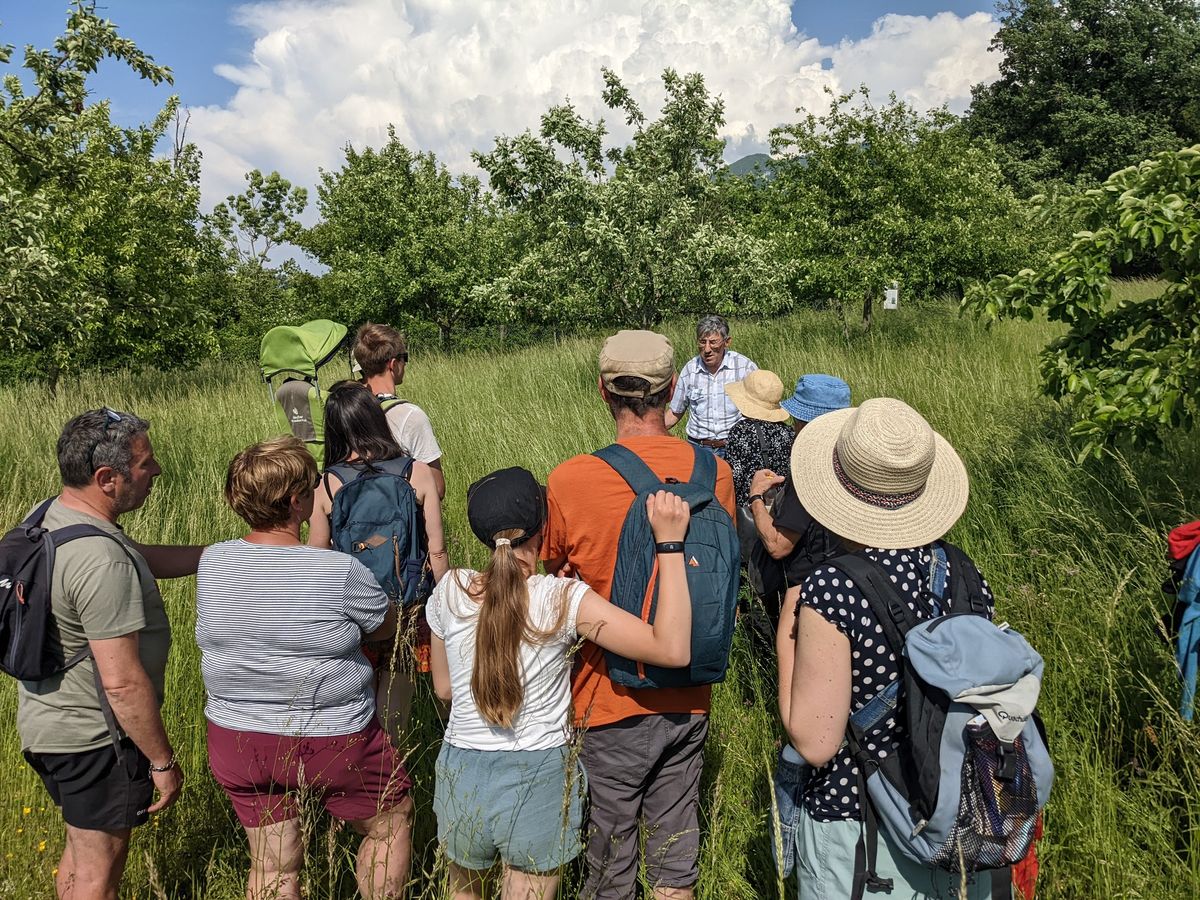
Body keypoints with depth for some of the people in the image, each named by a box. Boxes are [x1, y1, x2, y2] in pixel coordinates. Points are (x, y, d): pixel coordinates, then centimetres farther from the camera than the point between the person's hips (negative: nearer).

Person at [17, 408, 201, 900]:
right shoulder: (101, 560, -32)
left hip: (48, 722, 9)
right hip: (93, 737, -9)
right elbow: (123, 681, -30)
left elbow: (144, 558, 10)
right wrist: (163, 761, -19)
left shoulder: (46, 516, -1)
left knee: (81, 848, 27)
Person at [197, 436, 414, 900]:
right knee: (392, 823, 21)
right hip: (328, 742, -5)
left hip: (234, 740, 5)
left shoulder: (211, 562, -7)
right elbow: (387, 625, -6)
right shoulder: (342, 572, -23)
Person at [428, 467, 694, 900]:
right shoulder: (564, 599, -19)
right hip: (539, 783, -2)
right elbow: (673, 650, -24)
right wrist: (669, 543, -21)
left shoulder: (450, 592, -9)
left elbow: (443, 688, 5)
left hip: (462, 778, 3)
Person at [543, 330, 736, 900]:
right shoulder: (715, 471, -9)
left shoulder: (568, 480, -19)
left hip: (614, 699, -3)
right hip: (690, 697, 4)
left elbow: (557, 578, -2)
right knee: (675, 839, 21)